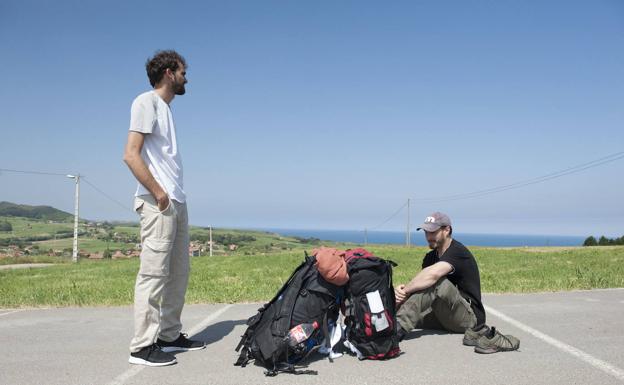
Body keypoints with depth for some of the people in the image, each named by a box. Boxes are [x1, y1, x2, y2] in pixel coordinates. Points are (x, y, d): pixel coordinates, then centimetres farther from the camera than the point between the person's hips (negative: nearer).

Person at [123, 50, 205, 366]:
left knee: (179, 272, 12)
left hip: (176, 202, 9)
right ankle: (142, 346, -1)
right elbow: (131, 155, -15)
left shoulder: (165, 108, 21)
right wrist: (159, 194, -15)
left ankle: (170, 335, 21)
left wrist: (175, 196, 9)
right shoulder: (147, 102, -4)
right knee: (154, 273, -8)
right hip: (158, 203, -9)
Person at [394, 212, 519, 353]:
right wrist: (402, 292, -24)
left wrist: (404, 290, -28)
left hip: (470, 316, -8)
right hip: (445, 317, 8)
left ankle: (399, 328, -40)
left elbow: (432, 274, -35)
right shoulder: (431, 257, 13)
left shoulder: (458, 252, -15)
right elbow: (419, 283, -2)